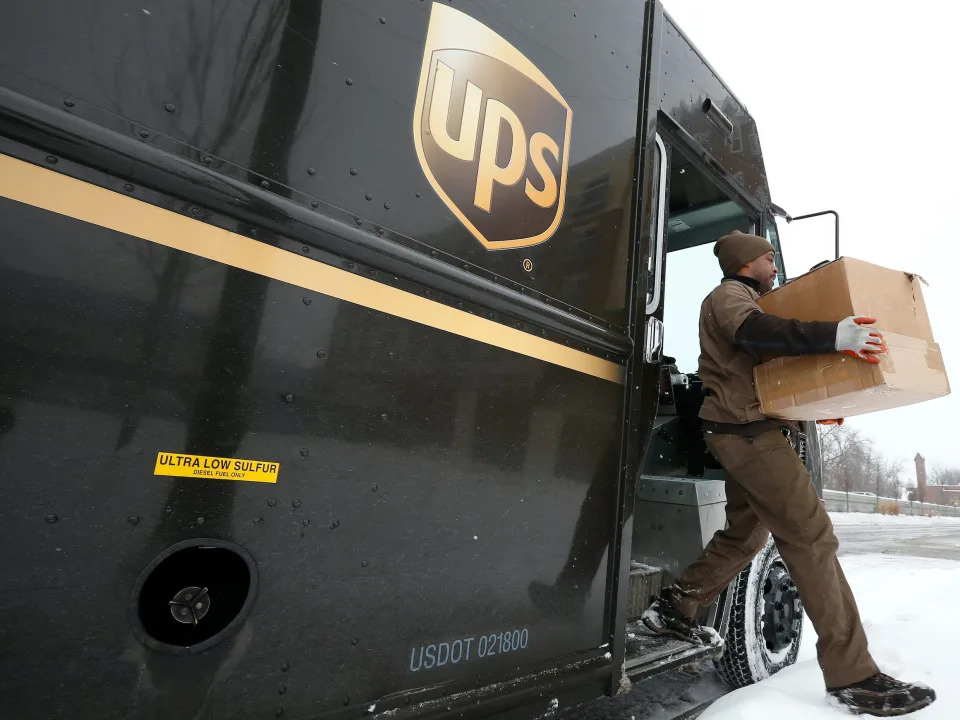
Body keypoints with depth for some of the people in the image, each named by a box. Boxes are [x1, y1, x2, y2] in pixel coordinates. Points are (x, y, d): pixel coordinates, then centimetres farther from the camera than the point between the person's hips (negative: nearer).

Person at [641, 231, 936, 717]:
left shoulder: (746, 302, 27)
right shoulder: (728, 295, -4)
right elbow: (753, 332, -29)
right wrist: (835, 335, -39)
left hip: (744, 431, 11)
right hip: (746, 428, -11)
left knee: (745, 534, 16)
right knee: (811, 537, -11)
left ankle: (674, 608, 22)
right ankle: (853, 677, -6)